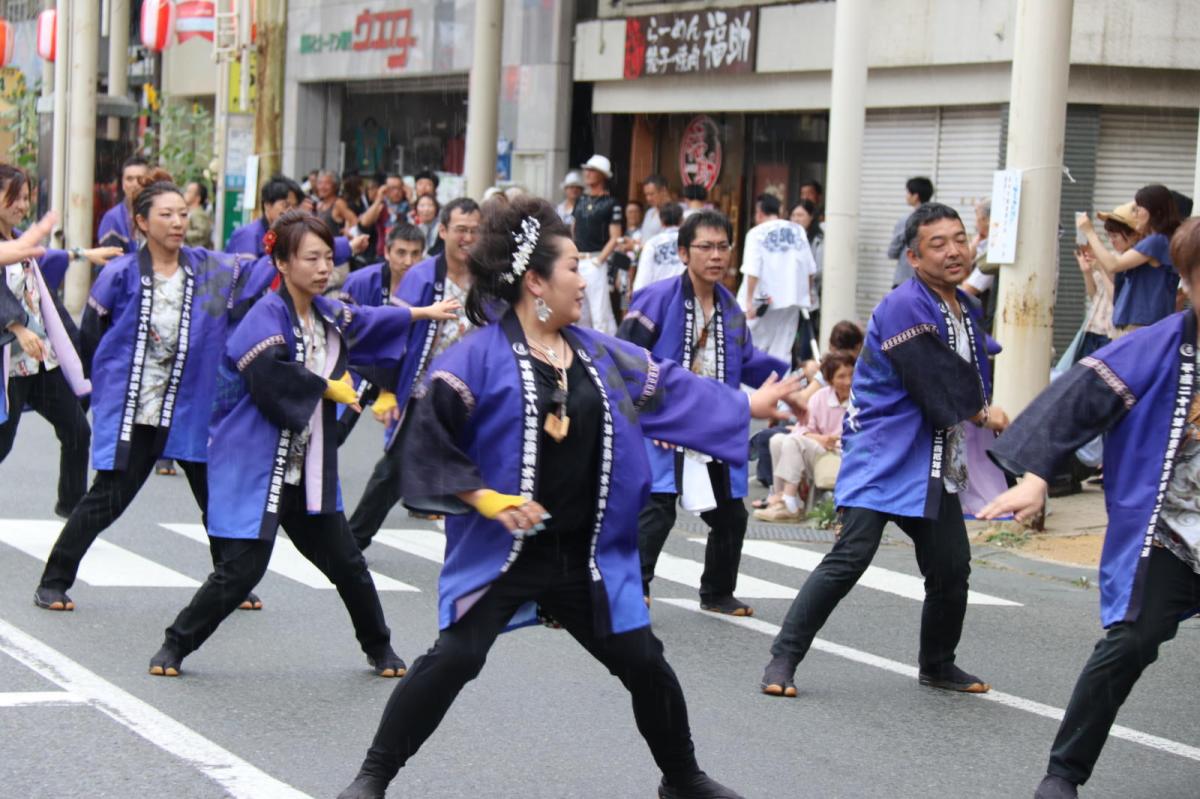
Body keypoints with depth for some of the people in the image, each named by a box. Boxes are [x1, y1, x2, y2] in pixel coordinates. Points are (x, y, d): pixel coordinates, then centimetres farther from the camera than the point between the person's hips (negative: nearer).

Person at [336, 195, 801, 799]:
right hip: (501, 552, -6)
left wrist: (750, 406, 23)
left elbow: (669, 389, 19)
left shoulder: (599, 355, 7)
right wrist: (485, 498, -19)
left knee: (645, 665, 10)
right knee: (452, 661, -17)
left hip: (587, 556, 6)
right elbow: (428, 436, -15)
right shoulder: (480, 358, -13)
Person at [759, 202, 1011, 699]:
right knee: (850, 557, -18)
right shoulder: (905, 309, -18)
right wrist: (981, 414, -4)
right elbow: (938, 390, -20)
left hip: (934, 462, 9)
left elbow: (969, 387, 19)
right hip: (882, 455, -9)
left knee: (951, 568, 11)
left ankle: (938, 664, 32)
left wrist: (981, 414, 0)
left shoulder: (963, 310, 11)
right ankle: (783, 659, -12)